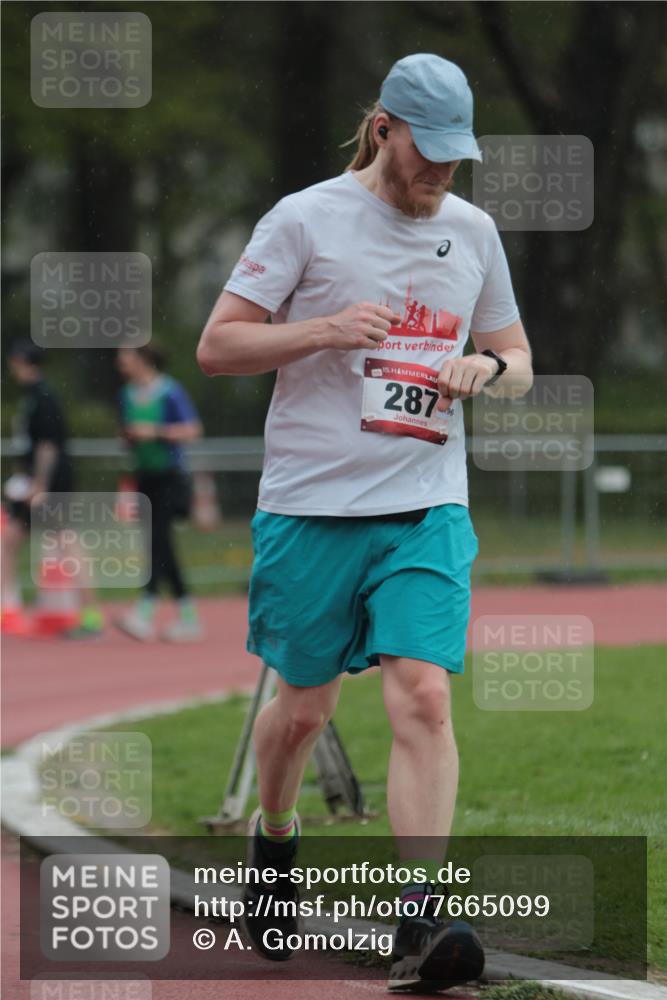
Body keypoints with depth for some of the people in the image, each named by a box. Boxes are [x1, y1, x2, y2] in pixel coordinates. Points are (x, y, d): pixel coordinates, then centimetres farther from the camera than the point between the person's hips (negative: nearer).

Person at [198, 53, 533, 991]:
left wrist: (485, 368, -4)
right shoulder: (305, 219, -3)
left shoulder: (472, 230, 10)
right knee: (304, 704, 9)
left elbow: (518, 364, 20)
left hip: (427, 509, 2)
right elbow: (216, 346, -3)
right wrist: (323, 330, -18)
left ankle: (418, 923, -20)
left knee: (423, 695, -15)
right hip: (310, 505, -2)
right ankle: (273, 838, 40)